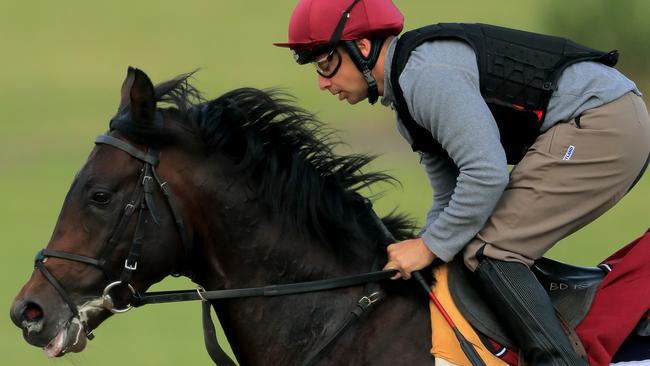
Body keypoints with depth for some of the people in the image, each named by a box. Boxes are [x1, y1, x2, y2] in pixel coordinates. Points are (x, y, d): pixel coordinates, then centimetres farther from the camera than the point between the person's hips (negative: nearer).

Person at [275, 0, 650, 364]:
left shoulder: (425, 74, -17)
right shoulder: (407, 102, 18)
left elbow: (486, 174, -23)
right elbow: (451, 197, 25)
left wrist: (431, 246, -14)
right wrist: (414, 258, 14)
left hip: (599, 122, -11)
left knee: (488, 250, -15)